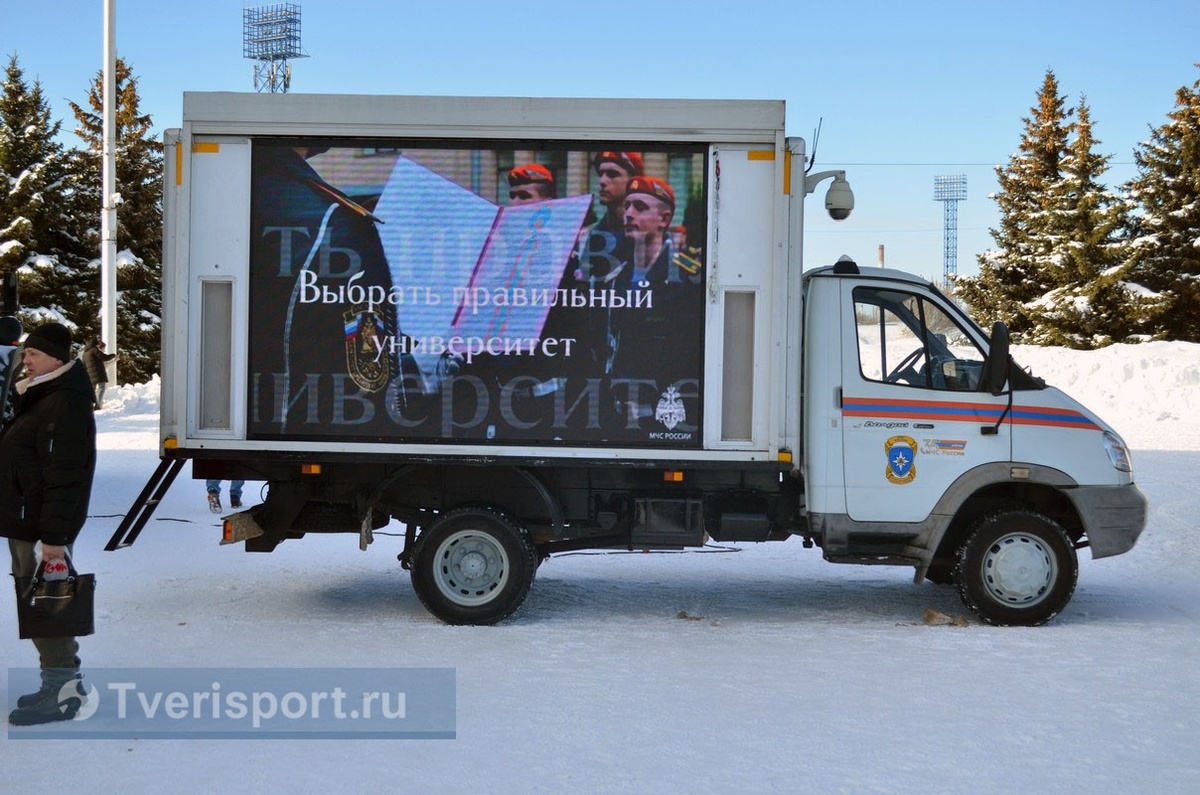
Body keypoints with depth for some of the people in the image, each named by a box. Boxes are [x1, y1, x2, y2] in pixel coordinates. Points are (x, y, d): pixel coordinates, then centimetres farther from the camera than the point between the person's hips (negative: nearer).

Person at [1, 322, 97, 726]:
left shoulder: (64, 406, -18)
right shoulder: (41, 399, 16)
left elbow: (64, 478, -23)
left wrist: (54, 535, -25)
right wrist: (41, 529, 21)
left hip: (43, 529, -11)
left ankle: (63, 688, 1)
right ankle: (59, 684, 23)